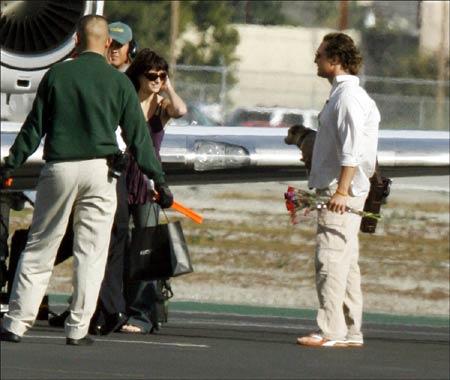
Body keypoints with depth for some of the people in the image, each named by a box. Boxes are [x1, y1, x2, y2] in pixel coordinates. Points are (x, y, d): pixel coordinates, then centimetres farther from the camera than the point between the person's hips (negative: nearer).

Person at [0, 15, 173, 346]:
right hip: (99, 170, -1)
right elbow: (138, 134, 1)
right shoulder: (118, 82, 1)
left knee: (39, 248, 7)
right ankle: (78, 328, 1)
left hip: (58, 169, 1)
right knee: (91, 251, 4)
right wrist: (158, 179, 4)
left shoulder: (57, 75, 3)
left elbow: (34, 126, 5)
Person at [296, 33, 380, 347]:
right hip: (337, 191, 10)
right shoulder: (342, 93, 18)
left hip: (343, 190, -10)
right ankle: (350, 332, 12)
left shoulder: (349, 95, -13)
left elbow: (352, 148, -21)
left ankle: (331, 331, -16)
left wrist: (342, 191, -26)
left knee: (331, 259, -13)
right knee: (345, 262, 10)